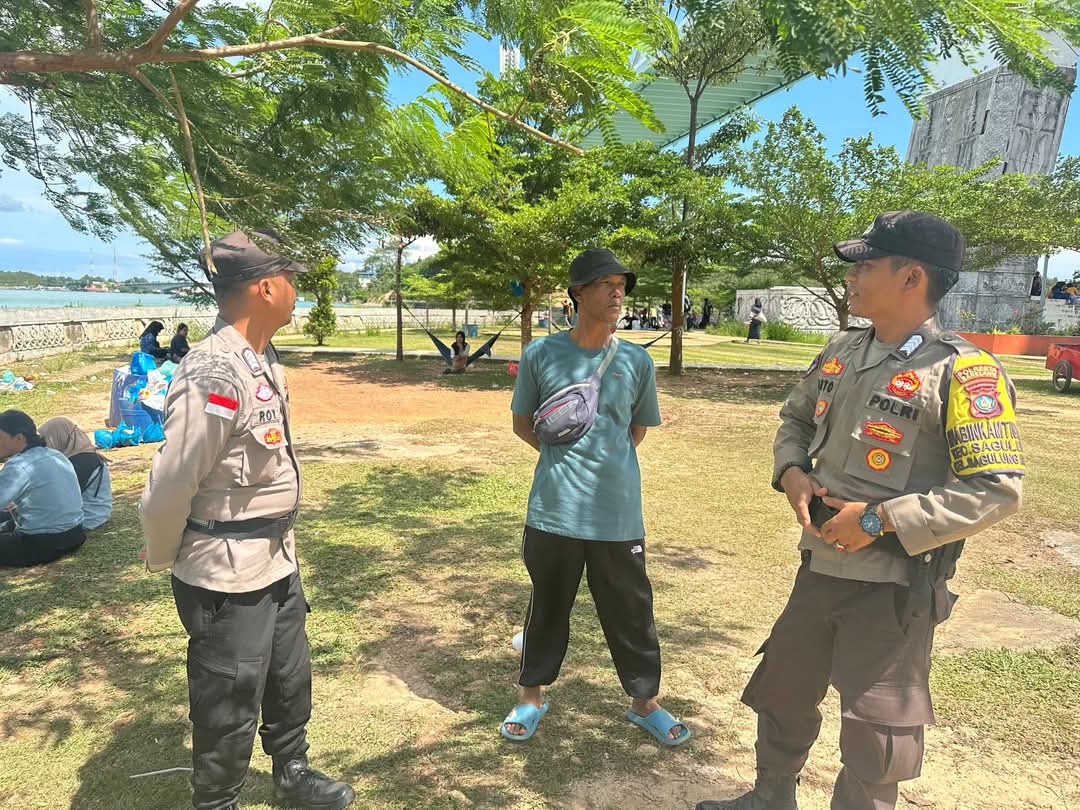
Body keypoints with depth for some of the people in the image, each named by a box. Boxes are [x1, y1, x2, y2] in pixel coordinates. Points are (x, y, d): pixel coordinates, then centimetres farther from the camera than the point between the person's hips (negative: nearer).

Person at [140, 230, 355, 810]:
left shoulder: (265, 361, 4)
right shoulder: (213, 377, -26)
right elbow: (168, 490, -21)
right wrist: (162, 561, -5)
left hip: (277, 560, 9)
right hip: (228, 576, -9)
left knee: (291, 679, 26)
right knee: (229, 710, 12)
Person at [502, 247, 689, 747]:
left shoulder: (636, 361, 2)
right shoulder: (541, 355, -3)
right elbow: (522, 423, 8)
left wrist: (609, 462, 4)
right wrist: (562, 455, -4)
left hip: (618, 513, 2)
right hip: (555, 510, -1)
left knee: (631, 610, 13)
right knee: (548, 605, 15)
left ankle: (645, 702, 34)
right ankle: (532, 696, 36)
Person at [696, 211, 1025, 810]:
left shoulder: (962, 372, -18)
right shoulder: (840, 352, 4)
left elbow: (997, 490, -20)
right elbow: (794, 418, 18)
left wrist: (880, 520, -23)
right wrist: (791, 473, -2)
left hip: (896, 586, -7)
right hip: (819, 567, 7)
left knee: (875, 737, 11)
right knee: (782, 694, 24)